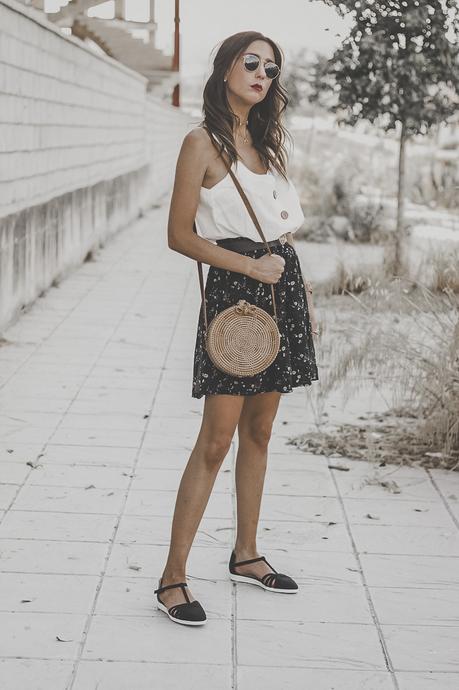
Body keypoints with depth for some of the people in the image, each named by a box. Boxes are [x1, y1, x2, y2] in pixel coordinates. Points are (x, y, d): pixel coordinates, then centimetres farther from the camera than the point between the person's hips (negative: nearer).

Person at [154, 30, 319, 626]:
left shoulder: (266, 140, 15)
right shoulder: (203, 142, -6)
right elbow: (179, 235, -10)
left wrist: (303, 296, 14)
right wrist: (251, 266, -15)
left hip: (281, 286, 7)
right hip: (235, 289, -7)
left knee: (259, 432, 13)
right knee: (216, 441, -9)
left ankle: (246, 555, 26)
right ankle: (172, 577, -1)